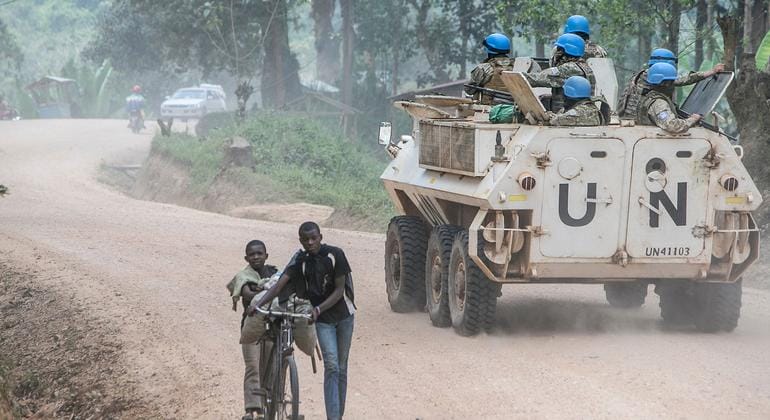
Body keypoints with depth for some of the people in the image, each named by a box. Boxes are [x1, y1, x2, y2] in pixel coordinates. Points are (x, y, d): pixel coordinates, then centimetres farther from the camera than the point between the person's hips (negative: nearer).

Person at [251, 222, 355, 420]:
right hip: (322, 319, 0)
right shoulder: (300, 260, -9)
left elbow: (339, 290, -13)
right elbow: (279, 285, -18)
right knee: (331, 366, -15)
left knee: (341, 368, 6)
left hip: (343, 315, 0)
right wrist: (258, 303, -32)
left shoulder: (335, 255, -12)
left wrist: (318, 309, -25)